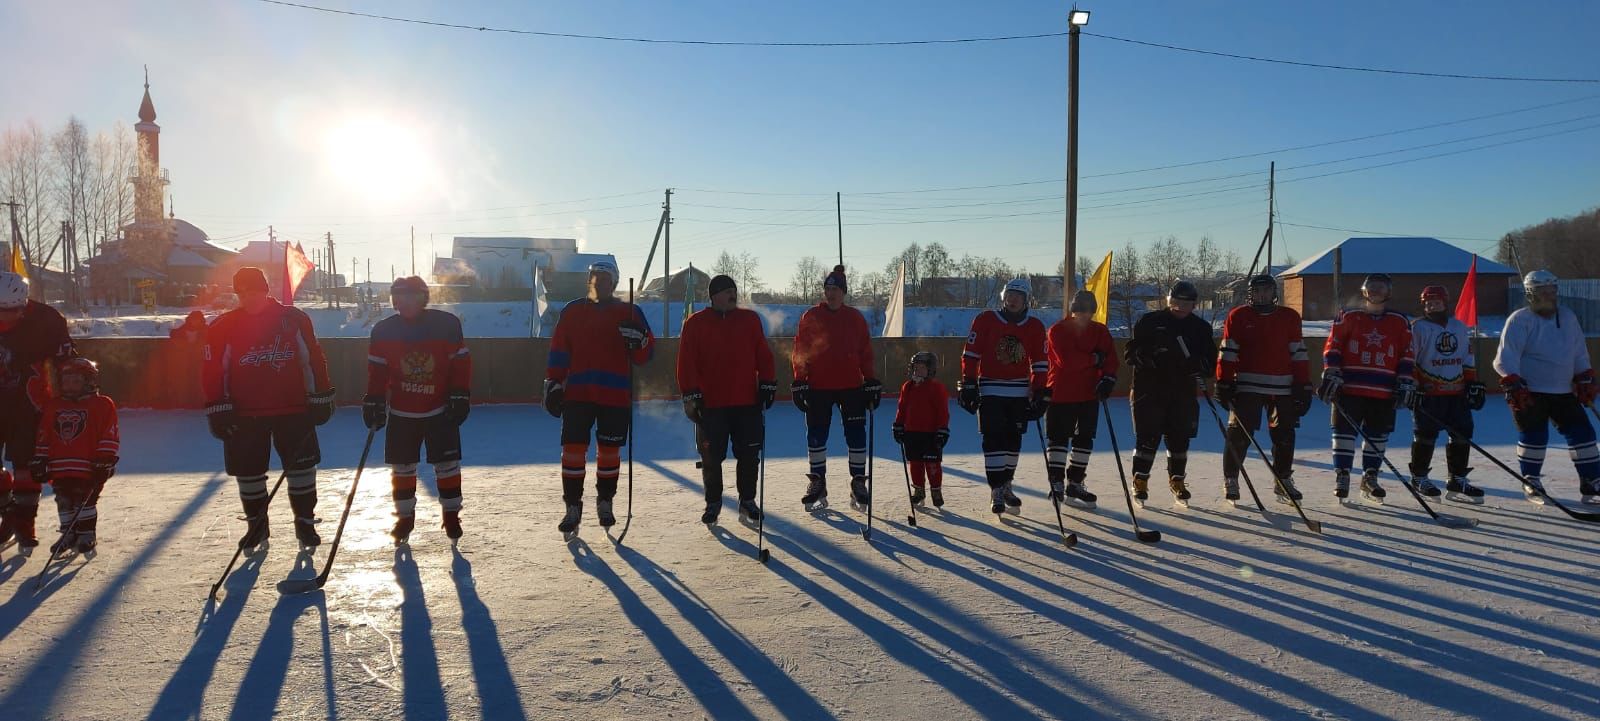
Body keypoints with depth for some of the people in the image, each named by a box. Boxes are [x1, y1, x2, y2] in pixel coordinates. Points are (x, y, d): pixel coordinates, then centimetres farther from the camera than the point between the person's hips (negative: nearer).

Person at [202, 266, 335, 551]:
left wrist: (320, 398, 1)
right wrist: (219, 408, -5)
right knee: (248, 472, 7)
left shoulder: (294, 319, 0)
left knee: (301, 466, 2)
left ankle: (305, 523, 16)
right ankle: (256, 525, 25)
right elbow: (212, 370, 0)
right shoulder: (224, 327, 0)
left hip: (293, 409, -1)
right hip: (244, 414, 1)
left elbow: (314, 360, 3)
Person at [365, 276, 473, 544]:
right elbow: (377, 370, 2)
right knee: (401, 467, 7)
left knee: (447, 464, 0)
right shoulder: (384, 330, -2)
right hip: (401, 413, 2)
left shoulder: (447, 324, -7)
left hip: (440, 410, -2)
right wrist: (374, 402, -2)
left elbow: (460, 362, -4)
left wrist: (460, 397, -7)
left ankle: (451, 515, 15)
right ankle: (405, 517, 22)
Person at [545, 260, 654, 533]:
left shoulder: (630, 313, 7)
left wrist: (638, 340, -17)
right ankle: (573, 506, 6)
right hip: (577, 393, 0)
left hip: (615, 395, 0)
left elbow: (644, 355, 4)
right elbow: (559, 351, 9)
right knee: (573, 449, -4)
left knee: (609, 450, 7)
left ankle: (605, 502, 24)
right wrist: (553, 383, 0)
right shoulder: (572, 311, 9)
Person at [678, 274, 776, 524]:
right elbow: (687, 362, -3)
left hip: (747, 402, 2)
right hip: (711, 403, -2)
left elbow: (763, 355, 8)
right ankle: (713, 501, 22)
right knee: (712, 457, 6)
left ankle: (747, 500, 22)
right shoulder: (696, 323, 0)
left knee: (749, 455, 6)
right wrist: (690, 395, -8)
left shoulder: (750, 319, 7)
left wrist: (767, 384, 2)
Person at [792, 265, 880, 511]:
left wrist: (871, 383, 4)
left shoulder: (855, 318, 6)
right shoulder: (810, 317, 3)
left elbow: (865, 353, 8)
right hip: (818, 387, 0)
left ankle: (858, 483, 10)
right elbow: (800, 352, 2)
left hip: (851, 386, 1)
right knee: (816, 434, 4)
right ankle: (817, 483, 15)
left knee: (856, 434, 0)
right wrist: (799, 382, -2)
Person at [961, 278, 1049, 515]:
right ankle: (996, 492, -4)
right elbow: (970, 355, -3)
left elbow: (1040, 363, 8)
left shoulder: (1035, 327, 5)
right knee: (994, 440, -8)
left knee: (1013, 440, 9)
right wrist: (968, 386, -7)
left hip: (1020, 392, 3)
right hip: (990, 390, -3)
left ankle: (1005, 485, 24)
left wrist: (1040, 393, 4)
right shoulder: (985, 321, -3)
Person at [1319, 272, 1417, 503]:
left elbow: (1407, 356, 10)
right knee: (1345, 431, -3)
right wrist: (1331, 376, -6)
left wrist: (1405, 384, 4)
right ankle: (1341, 476, 5)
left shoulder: (1400, 322, 10)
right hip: (1350, 388, -2)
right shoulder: (1348, 317, 4)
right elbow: (1332, 347, 2)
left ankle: (1369, 478, 19)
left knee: (1378, 436, 8)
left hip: (1384, 392, 2)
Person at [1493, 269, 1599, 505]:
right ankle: (1531, 482, 15)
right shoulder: (1520, 320, -10)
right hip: (1529, 392, -6)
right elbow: (1506, 357, -15)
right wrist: (1513, 385, -22)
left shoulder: (1568, 317, 10)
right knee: (1534, 435, -4)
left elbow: (1579, 353, 17)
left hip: (1564, 392, 6)